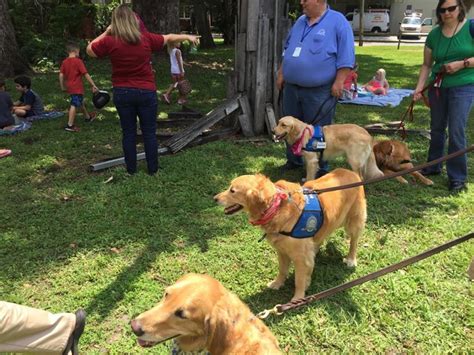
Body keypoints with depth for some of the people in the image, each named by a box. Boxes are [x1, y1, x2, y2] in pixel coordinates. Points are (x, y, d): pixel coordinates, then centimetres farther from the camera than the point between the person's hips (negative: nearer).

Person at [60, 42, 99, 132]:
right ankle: (70, 125, -7)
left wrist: (63, 87, 15)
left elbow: (61, 75, 4)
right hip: (77, 88, -8)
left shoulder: (64, 62, 5)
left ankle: (88, 117, 43)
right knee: (74, 105, -6)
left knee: (81, 102, 24)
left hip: (69, 87, 8)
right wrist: (93, 85, -12)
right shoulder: (78, 61, -13)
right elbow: (86, 74, -15)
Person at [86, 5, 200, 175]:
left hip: (122, 93, 1)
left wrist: (105, 33, 8)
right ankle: (153, 169, 17)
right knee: (149, 132, 9)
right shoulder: (146, 38, -6)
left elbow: (90, 50, 9)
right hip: (146, 92, 0)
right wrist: (188, 37, 26)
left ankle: (131, 169, 19)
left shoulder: (110, 41, -8)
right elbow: (169, 38, 10)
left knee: (128, 132, 11)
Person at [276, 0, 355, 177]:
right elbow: (288, 49, 21)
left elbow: (346, 56, -12)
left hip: (319, 91, -7)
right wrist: (281, 74, 16)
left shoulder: (338, 21, -8)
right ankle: (294, 160, 32)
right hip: (291, 87, 7)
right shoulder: (300, 21, 13)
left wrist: (338, 82, -16)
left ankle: (320, 168, 15)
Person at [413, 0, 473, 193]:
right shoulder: (434, 34, 4)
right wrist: (419, 87, -4)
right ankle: (433, 166, 32)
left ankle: (458, 178, 1)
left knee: (456, 132, -9)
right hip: (438, 87, 4)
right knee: (436, 129, 14)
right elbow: (427, 64, 7)